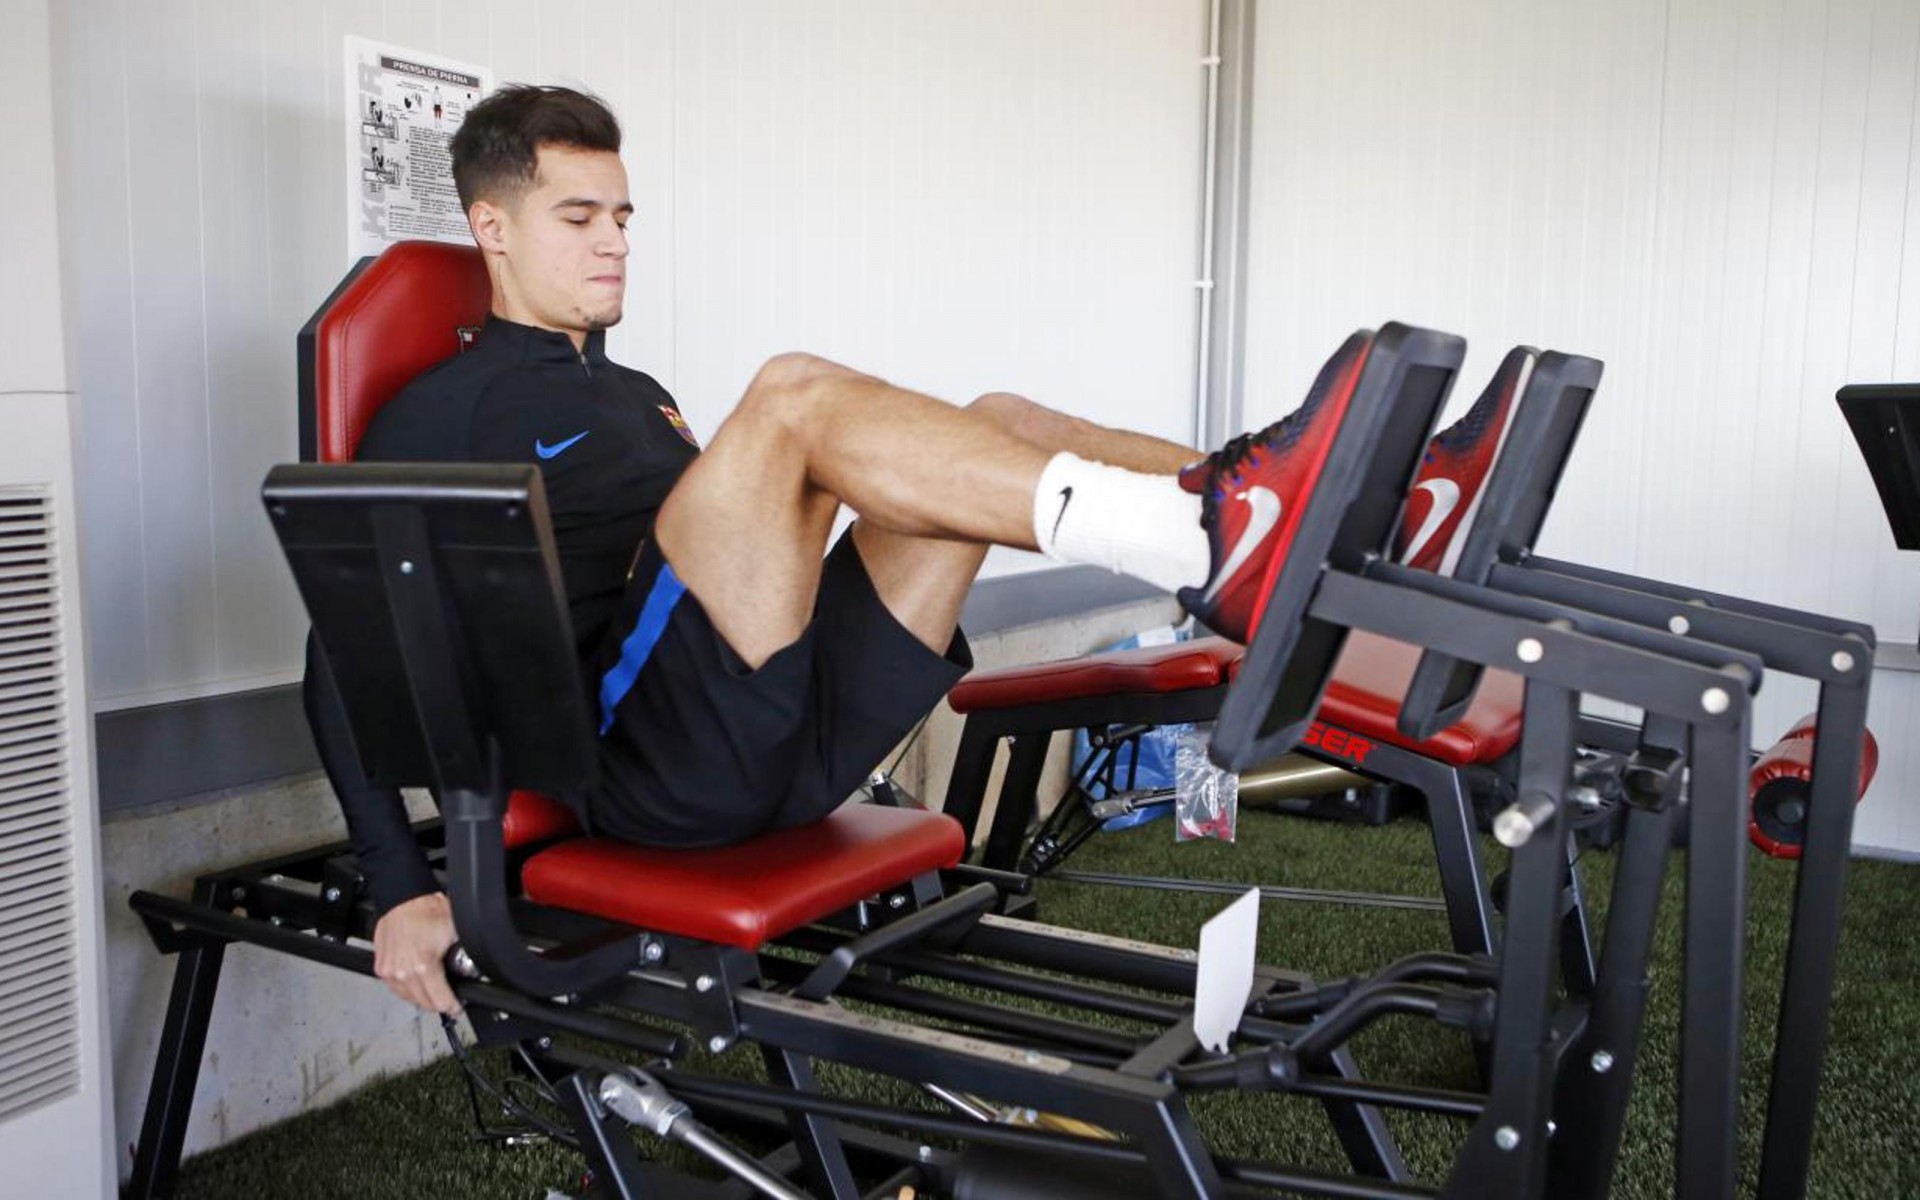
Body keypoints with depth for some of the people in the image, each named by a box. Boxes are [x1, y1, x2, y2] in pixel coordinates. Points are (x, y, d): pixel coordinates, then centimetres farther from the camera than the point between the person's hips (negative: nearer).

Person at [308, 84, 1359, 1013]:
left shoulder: (636, 393, 30)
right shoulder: (438, 418, 7)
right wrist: (402, 891, -9)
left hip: (790, 748, 7)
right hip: (643, 762, -7)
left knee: (992, 423, -4)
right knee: (794, 396, -27)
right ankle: (1202, 544, -39)